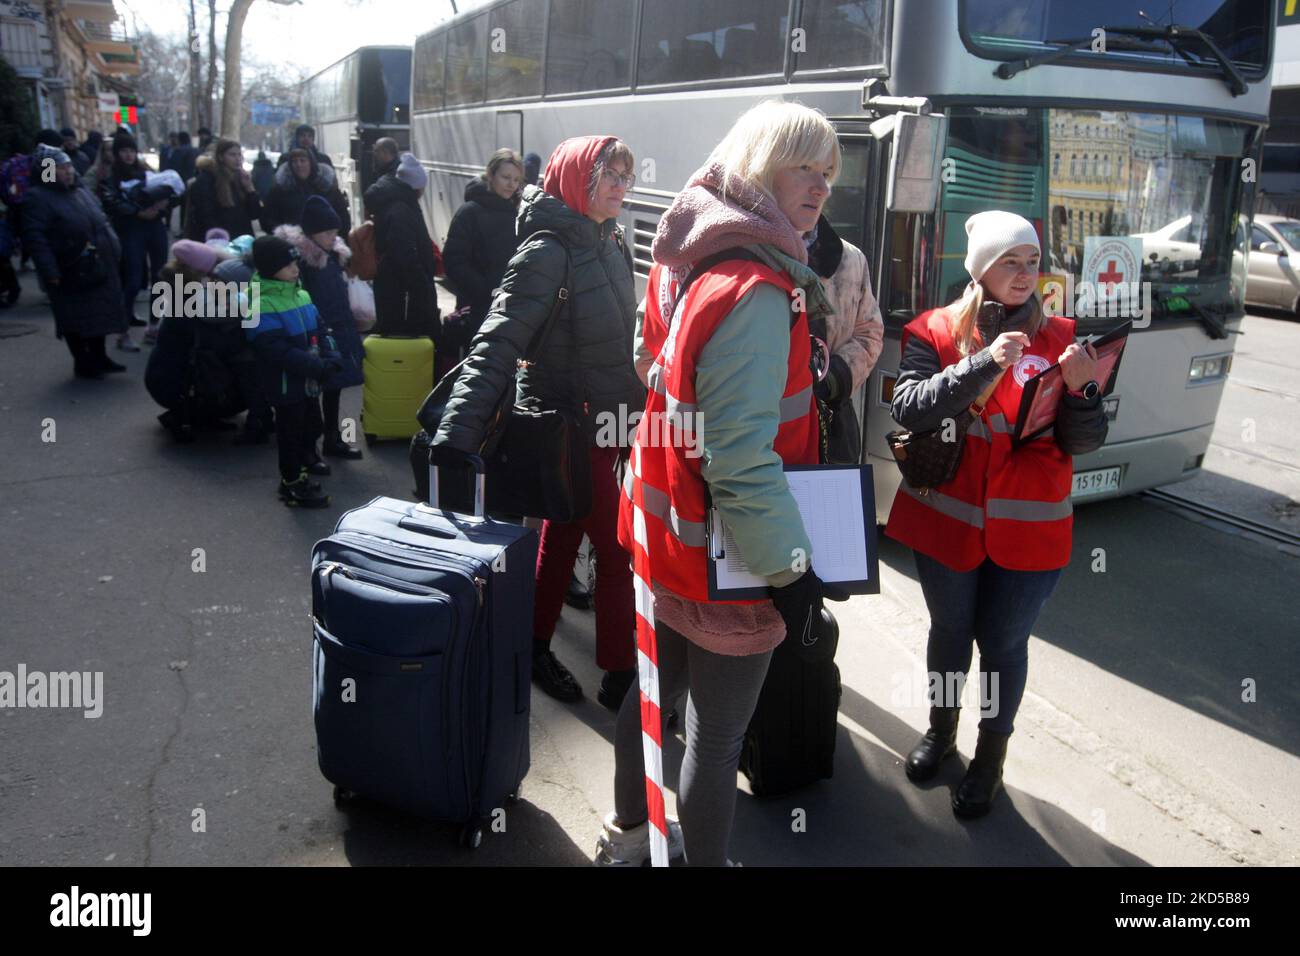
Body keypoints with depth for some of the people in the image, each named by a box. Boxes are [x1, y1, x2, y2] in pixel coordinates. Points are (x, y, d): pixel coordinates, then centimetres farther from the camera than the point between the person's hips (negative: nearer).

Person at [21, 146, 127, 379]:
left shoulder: (80, 190, 12)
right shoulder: (37, 197, -13)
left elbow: (100, 221, 21)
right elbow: (34, 237, -19)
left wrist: (114, 250, 13)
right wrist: (50, 271, -25)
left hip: (97, 267, 8)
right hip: (70, 274, -8)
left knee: (100, 313, 15)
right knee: (76, 319, 2)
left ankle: (99, 357, 28)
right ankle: (82, 363, 14)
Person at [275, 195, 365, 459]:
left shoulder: (334, 254, 10)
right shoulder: (299, 256, -15)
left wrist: (349, 328, 17)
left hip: (337, 331, 8)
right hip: (315, 335, -8)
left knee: (334, 386, 17)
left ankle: (333, 439, 30)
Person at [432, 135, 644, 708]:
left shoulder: (610, 243, 5)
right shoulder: (547, 252, -20)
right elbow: (498, 344, -28)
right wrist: (456, 438, -36)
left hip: (606, 420, 8)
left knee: (562, 535, 19)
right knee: (619, 549, -2)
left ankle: (534, 646, 36)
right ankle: (621, 677, 15)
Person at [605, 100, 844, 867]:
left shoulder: (693, 259, 5)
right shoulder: (755, 291, -25)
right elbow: (741, 458, -29)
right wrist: (792, 567, -21)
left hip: (664, 532, 10)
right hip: (723, 559, -10)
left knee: (657, 690, 25)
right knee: (718, 735, 8)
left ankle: (630, 835, 46)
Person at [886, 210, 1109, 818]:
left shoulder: (1058, 339, -1)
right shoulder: (935, 332, -4)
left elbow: (1085, 443, -3)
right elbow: (909, 409, -20)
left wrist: (1079, 388, -22)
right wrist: (984, 363, -28)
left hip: (1028, 530, 0)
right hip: (948, 519, 0)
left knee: (1002, 643, 10)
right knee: (950, 631, 18)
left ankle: (990, 757, 32)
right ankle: (941, 730, 43)